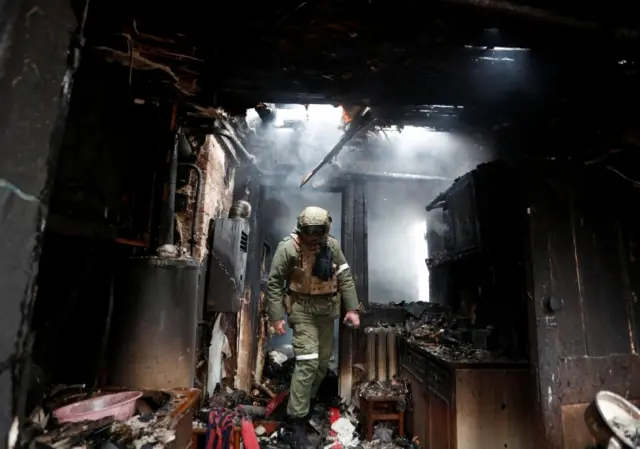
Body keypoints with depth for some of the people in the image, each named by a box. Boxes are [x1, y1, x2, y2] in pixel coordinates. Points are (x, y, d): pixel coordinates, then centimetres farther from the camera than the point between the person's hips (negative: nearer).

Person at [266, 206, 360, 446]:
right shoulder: (288, 247, -16)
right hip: (303, 310, -5)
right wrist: (276, 317, -12)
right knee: (308, 361, -11)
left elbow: (345, 277, 2)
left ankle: (308, 401, 38)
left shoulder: (332, 245, -4)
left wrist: (352, 308, -2)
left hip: (327, 309, 5)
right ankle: (297, 417, 6)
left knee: (323, 360, 15)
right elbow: (273, 283, -11)